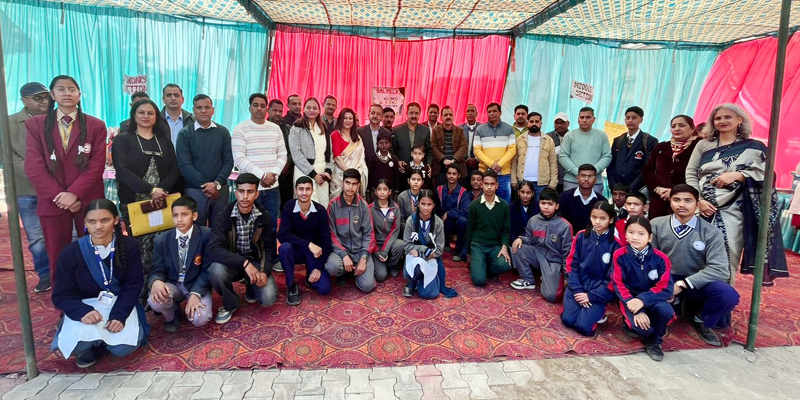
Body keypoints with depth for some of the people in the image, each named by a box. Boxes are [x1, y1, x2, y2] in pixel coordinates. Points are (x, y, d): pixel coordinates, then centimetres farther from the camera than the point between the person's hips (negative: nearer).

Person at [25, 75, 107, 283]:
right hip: (52, 201, 1)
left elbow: (97, 165, -4)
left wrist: (74, 193, -14)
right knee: (58, 257, 7)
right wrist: (58, 195, -11)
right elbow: (33, 167, -1)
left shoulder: (96, 125, 4)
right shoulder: (35, 124, 7)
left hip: (87, 200, -1)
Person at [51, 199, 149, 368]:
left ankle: (98, 343, 13)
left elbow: (133, 286, -7)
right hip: (85, 305, 0)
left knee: (125, 347, -23)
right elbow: (62, 295, -7)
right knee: (78, 344, -30)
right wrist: (83, 312, -28)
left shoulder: (129, 246, -11)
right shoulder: (71, 252, -12)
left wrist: (119, 315, -22)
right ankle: (90, 344, 9)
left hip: (119, 303, 0)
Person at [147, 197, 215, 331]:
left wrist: (195, 294, -26)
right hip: (172, 284, 3)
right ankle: (173, 315, 8)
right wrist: (156, 282, -29)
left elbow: (207, 269, -13)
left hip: (197, 285, -2)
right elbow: (157, 270, -3)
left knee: (199, 319, -26)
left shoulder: (206, 235, -13)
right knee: (155, 301, -30)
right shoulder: (161, 240, -3)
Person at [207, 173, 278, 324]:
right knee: (215, 271, -34)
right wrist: (244, 263, -37)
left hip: (256, 262, 1)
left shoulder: (264, 216, -8)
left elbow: (269, 248, -3)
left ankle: (251, 287, 17)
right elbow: (214, 249, -26)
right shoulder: (224, 216, -14)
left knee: (268, 299, -21)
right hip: (232, 263, 0)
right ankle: (230, 304, -2)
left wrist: (265, 271, -21)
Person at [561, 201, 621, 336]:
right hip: (578, 286, 2)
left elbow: (613, 277, -7)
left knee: (583, 326, -16)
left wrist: (591, 296, -12)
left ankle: (598, 310, 13)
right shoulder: (581, 236, -1)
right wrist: (577, 290, -11)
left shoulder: (615, 244, -8)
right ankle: (579, 305, 15)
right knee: (568, 320, -14)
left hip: (599, 291, -2)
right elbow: (571, 264, 0)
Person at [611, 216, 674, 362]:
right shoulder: (619, 255, -11)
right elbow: (619, 286, -11)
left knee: (665, 310, -31)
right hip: (630, 301, -2)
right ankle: (631, 325, 11)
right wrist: (637, 311, -23)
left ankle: (654, 341, 0)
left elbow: (665, 288, -12)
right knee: (641, 327, -30)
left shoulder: (661, 258, -8)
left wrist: (643, 300, -29)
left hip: (652, 300, 2)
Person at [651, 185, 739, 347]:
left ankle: (701, 321, 6)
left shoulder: (711, 233, -7)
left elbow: (719, 269, -16)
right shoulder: (656, 225, -6)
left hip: (696, 285, 1)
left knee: (728, 295, -30)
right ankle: (674, 304, 6)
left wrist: (682, 284, -23)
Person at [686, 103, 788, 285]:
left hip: (732, 210, -2)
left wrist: (736, 175, -16)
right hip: (702, 208, 2)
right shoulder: (704, 145, 14)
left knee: (727, 261, -4)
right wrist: (699, 200, -6)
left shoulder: (753, 147, 10)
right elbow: (690, 173, 7)